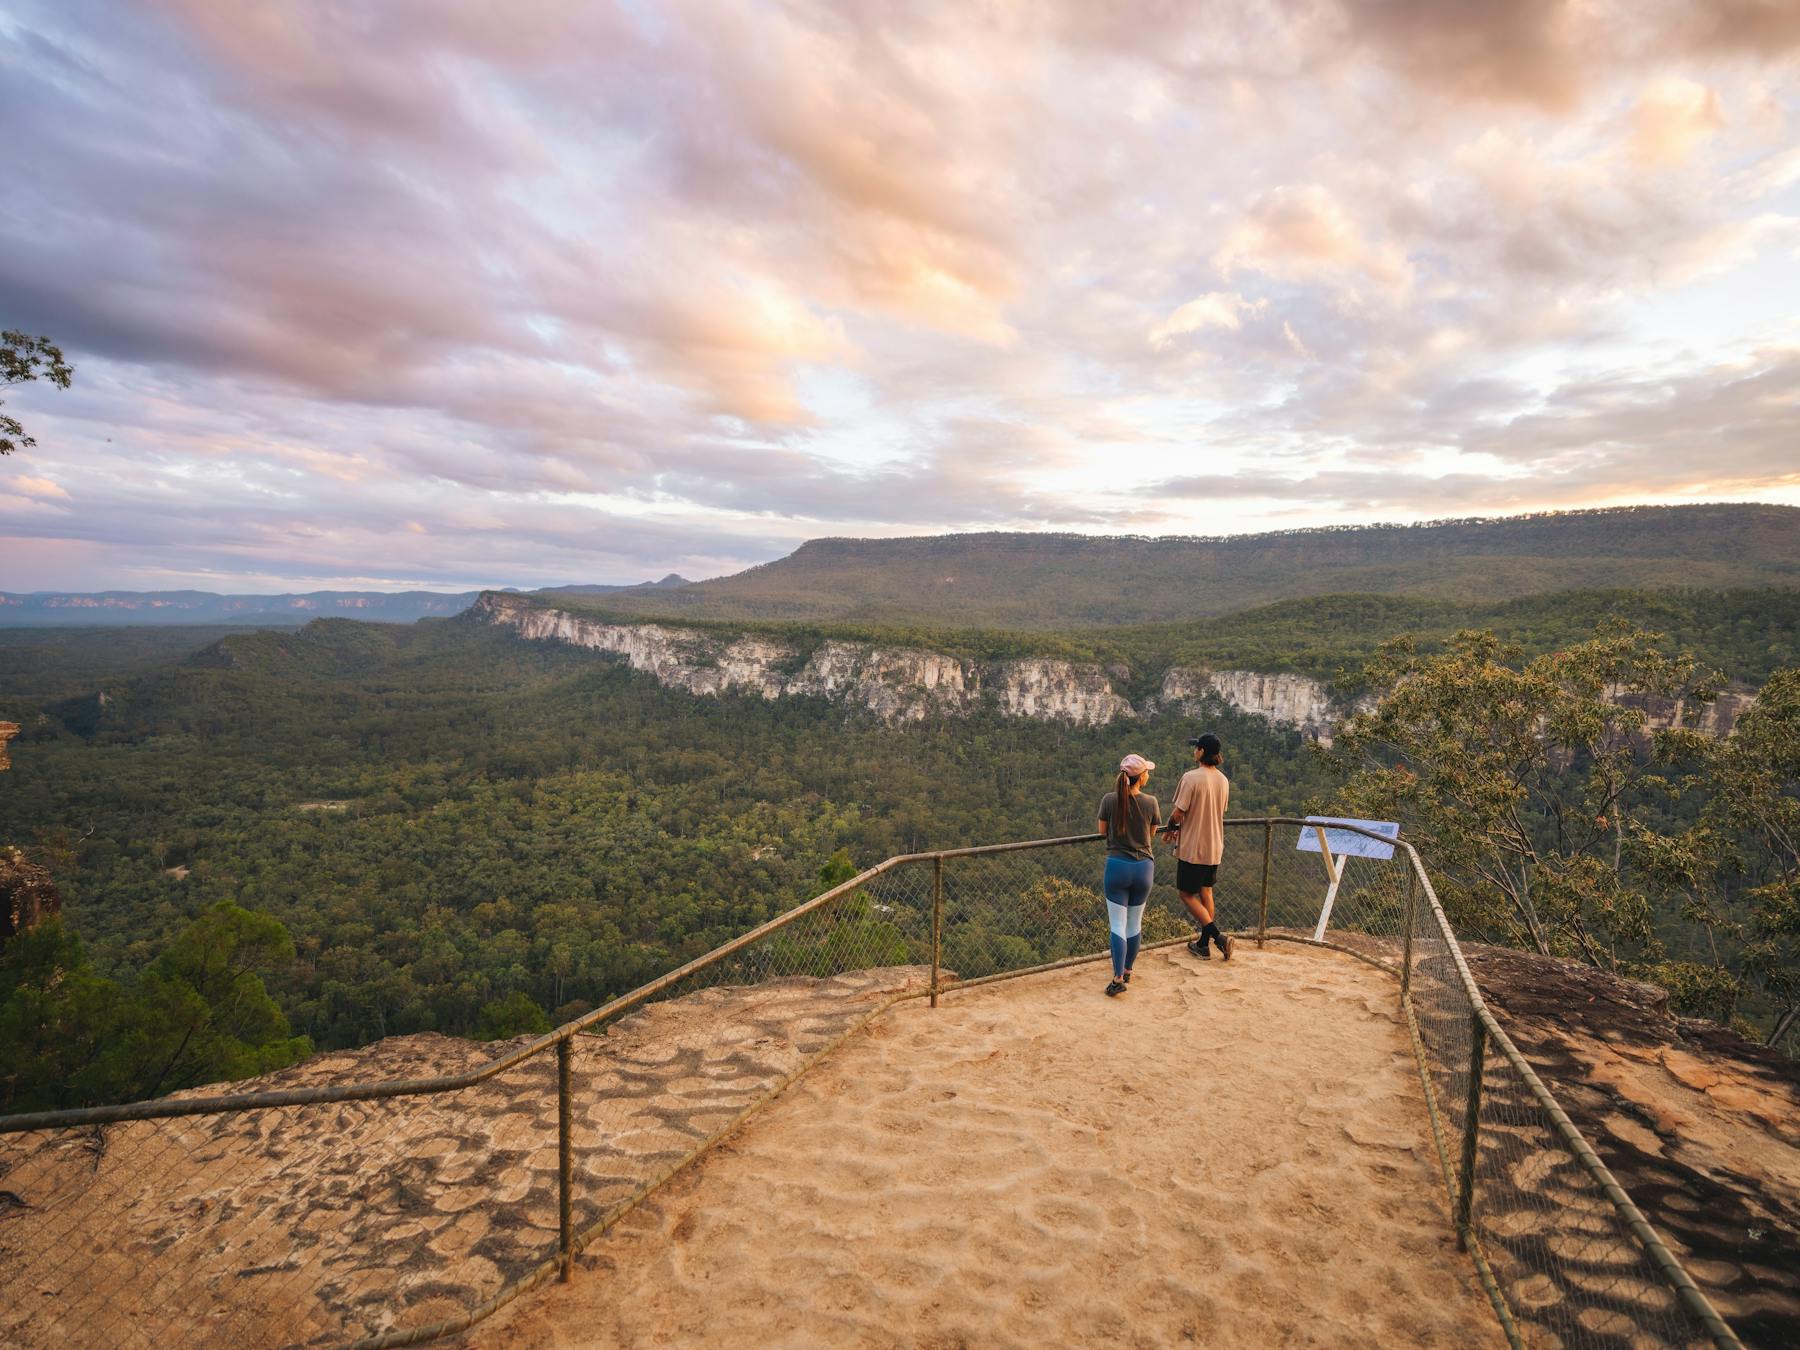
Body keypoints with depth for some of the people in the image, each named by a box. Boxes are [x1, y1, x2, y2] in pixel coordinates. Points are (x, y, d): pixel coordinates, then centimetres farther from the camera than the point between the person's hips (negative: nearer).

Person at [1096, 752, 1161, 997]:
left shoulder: (1109, 800, -10)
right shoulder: (1151, 803, -9)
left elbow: (1102, 831, 3)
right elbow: (1151, 836, 5)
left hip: (1117, 866, -1)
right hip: (1143, 867, 1)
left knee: (1118, 925, 2)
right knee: (1135, 923, 17)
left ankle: (1118, 979, -6)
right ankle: (1127, 971, 31)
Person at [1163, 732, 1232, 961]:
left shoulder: (1191, 777, -19)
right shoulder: (1223, 781, 4)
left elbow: (1178, 814, -19)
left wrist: (1169, 829, 2)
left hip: (1192, 848, -7)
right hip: (1214, 848, 7)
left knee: (1186, 894, 5)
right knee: (1205, 893, 16)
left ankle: (1218, 936, -5)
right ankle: (1203, 944, 22)